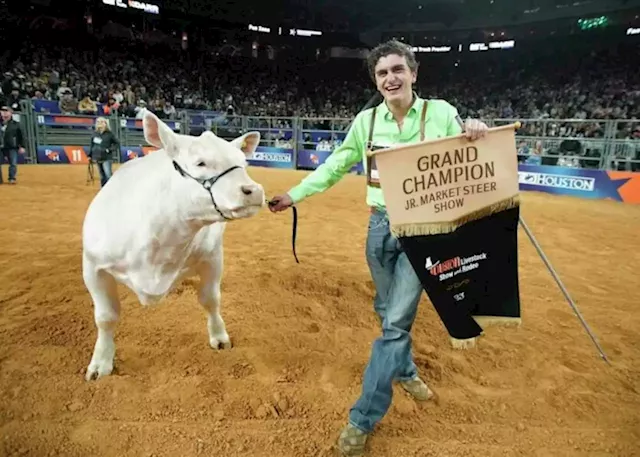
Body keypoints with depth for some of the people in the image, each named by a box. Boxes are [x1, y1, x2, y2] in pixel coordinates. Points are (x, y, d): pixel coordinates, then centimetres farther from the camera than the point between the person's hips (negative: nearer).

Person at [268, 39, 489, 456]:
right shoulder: (367, 120, 4)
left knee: (396, 320, -5)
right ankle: (405, 370, 45)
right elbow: (335, 165, 9)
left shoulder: (441, 113, -5)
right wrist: (296, 194, 5)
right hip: (380, 225, 4)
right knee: (388, 311, 17)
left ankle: (364, 418, 7)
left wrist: (479, 136, -24)